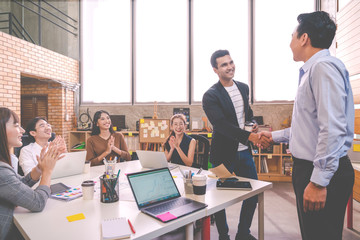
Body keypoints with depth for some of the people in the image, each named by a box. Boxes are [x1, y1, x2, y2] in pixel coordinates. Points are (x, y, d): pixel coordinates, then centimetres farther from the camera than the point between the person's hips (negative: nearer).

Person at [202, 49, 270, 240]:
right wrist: (250, 136, -33)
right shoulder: (211, 95, -14)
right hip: (224, 154, -6)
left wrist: (253, 123, -1)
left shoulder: (244, 88, 8)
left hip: (244, 152, 7)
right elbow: (221, 125, -24)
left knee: (253, 193, 14)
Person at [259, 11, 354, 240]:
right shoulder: (311, 70, 16)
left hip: (323, 172, -10)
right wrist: (274, 136, 29)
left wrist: (319, 181, -24)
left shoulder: (324, 66, -15)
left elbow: (332, 128, -24)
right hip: (308, 168, 10)